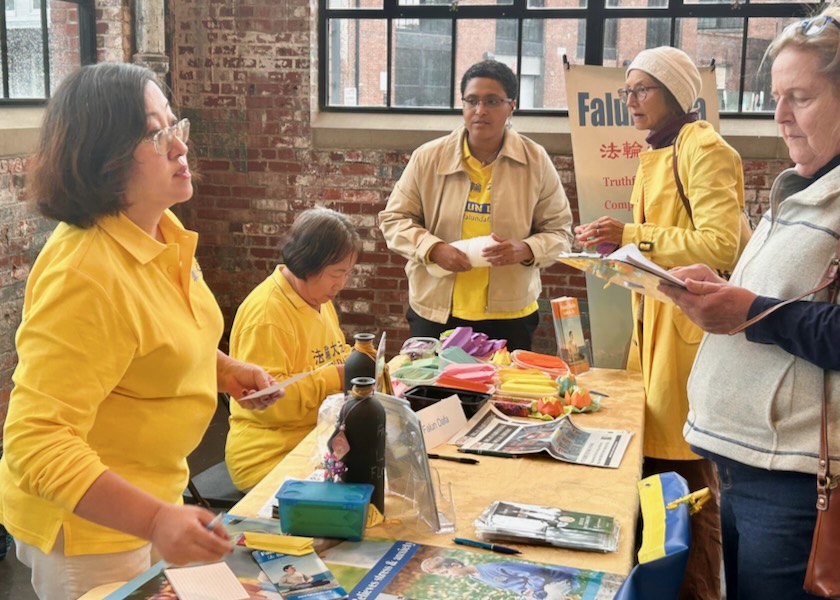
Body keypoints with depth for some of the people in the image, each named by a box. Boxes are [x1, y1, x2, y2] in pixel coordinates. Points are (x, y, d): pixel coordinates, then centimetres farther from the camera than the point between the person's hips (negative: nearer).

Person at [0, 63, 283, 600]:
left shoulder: (164, 233, -2)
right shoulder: (84, 273, -30)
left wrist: (223, 369, 1)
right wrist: (155, 519, -41)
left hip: (151, 497, 8)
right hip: (88, 522, -8)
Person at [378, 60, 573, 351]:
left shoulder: (536, 161, -2)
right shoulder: (428, 157, -2)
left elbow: (559, 230, 3)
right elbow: (394, 218, 2)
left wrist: (525, 250, -19)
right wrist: (433, 249, -15)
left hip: (510, 315, 0)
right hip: (436, 312, 0)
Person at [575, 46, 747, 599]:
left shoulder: (705, 150, -10)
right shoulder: (659, 155, 19)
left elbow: (721, 243, -21)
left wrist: (631, 237, -21)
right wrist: (615, 243, 11)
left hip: (690, 326, -9)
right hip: (655, 320, 9)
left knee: (689, 474, -3)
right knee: (652, 465, 13)